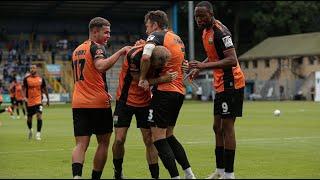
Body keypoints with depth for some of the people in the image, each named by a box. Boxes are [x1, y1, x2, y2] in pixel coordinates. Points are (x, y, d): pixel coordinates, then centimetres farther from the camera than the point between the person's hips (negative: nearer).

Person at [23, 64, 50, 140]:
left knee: (39, 116, -17)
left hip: (38, 100, -1)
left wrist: (47, 98, 14)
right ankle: (30, 130, 40)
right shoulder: (26, 79, -2)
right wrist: (24, 97, -21)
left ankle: (38, 133, -11)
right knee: (29, 118, 11)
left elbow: (45, 89, 11)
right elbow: (24, 88, -4)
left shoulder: (41, 79, 2)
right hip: (29, 101, 1)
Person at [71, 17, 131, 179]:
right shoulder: (96, 47, -7)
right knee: (103, 143, 10)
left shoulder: (77, 50, 19)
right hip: (98, 103, -6)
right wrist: (120, 52, -22)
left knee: (81, 144, -2)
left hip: (78, 103, 6)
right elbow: (101, 66, -28)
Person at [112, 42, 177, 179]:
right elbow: (140, 81, -23)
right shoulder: (135, 56, -30)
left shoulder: (158, 56, -15)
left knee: (149, 140, -1)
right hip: (126, 100, -4)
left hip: (145, 102, 4)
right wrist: (162, 79, -32)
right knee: (119, 139, -6)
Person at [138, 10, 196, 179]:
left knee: (158, 137, -4)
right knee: (168, 135, 19)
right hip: (179, 91, 9)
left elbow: (146, 57, -25)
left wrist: (142, 78, -11)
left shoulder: (156, 36, -7)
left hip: (164, 91, -9)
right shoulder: (177, 39, 19)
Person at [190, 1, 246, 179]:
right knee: (217, 127, 14)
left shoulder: (220, 32, -19)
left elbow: (232, 60, -27)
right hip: (221, 85, 10)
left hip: (230, 83, -10)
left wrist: (204, 66, -29)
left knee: (227, 127, -8)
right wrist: (200, 67, 13)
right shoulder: (206, 31, 12)